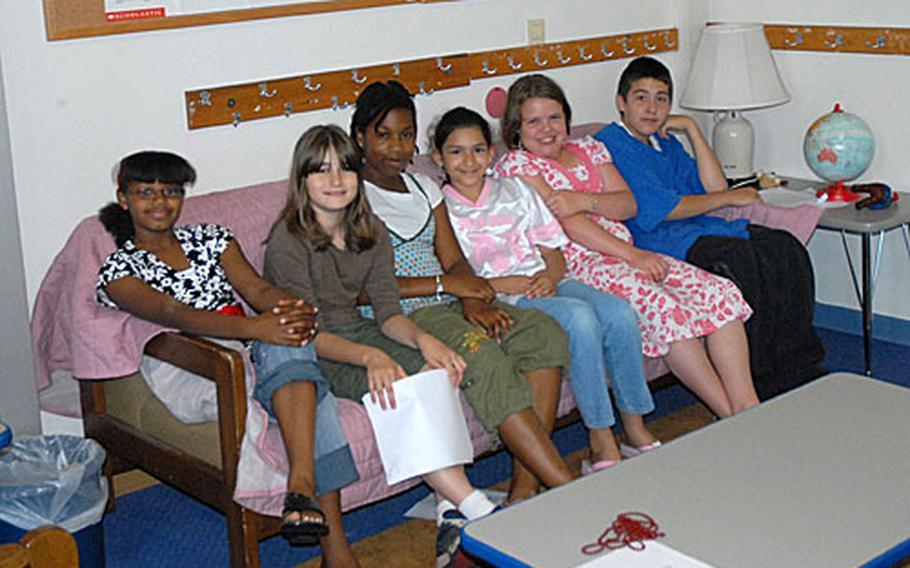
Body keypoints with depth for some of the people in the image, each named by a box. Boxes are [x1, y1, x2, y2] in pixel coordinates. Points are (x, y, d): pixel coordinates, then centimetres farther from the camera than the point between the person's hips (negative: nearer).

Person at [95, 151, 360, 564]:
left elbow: (257, 289, 4)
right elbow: (173, 315, -14)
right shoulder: (120, 270, 6)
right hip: (193, 375, -4)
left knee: (289, 337, -34)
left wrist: (296, 310, -24)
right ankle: (334, 544, -34)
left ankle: (302, 484, -44)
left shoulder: (211, 238, 21)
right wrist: (256, 328, -33)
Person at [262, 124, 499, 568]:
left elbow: (388, 313, 0)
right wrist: (369, 356, -36)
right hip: (307, 355, -6)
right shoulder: (288, 241, -14)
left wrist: (423, 339, -23)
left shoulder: (372, 235, 5)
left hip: (356, 333, 6)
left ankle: (450, 506, -27)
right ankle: (477, 509, -30)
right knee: (397, 386, -32)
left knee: (436, 370, -25)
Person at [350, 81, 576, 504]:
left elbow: (454, 261, 12)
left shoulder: (423, 187, 20)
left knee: (545, 334, -19)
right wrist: (443, 283, -13)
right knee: (484, 358, -33)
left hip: (448, 305, 7)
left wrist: (473, 300, -11)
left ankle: (525, 488, -24)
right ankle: (567, 487, -31)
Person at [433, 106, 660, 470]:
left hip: (544, 284, 5)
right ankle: (602, 443, -29)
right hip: (498, 301, -5)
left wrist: (550, 275, -8)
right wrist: (500, 284, -17)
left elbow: (553, 249, 15)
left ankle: (635, 429, -12)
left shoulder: (514, 190, 18)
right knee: (579, 318, -33)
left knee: (619, 312, -22)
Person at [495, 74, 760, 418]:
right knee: (664, 307, -32)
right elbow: (565, 222, -11)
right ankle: (729, 415, -24)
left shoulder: (589, 149, 20)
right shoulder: (516, 165, 0)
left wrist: (585, 201, -14)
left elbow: (628, 205, 8)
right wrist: (631, 254, -18)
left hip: (625, 256, 7)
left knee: (721, 292, -12)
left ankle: (747, 406, -19)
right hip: (576, 267, -7)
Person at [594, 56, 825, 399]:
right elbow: (664, 210, -10)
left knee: (785, 248, -13)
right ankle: (760, 380, -23)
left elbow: (714, 188, 12)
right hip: (654, 241, -8)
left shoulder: (667, 144, 24)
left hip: (699, 229, 9)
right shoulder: (610, 144, -4)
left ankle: (797, 367, -12)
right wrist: (730, 198, 1)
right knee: (739, 259, -32)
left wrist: (691, 128, 9)